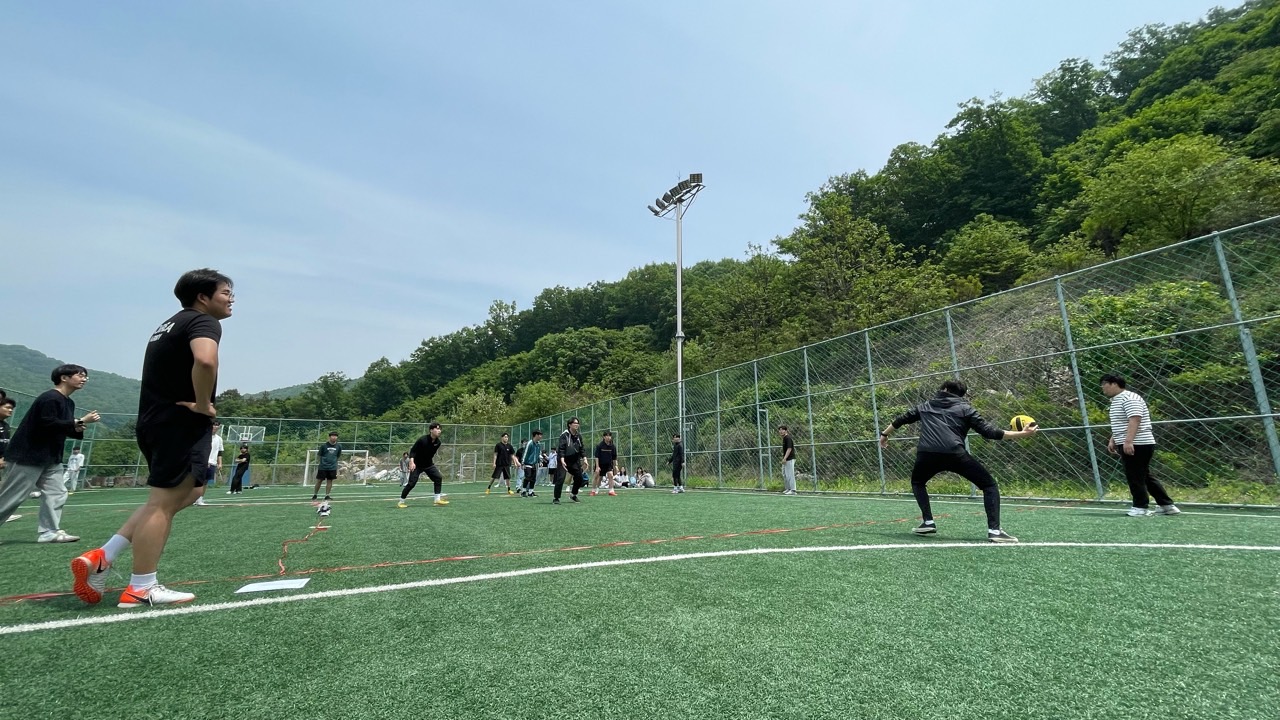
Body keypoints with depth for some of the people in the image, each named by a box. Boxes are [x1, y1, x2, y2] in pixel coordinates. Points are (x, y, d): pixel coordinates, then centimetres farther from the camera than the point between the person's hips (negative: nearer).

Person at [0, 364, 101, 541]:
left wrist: (77, 430, -4)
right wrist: (80, 421, -25)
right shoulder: (50, 398, -18)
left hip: (51, 457, 9)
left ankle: (50, 532, 5)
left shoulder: (68, 402, 11)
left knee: (56, 493, 3)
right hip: (29, 455, -9)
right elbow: (48, 425, -26)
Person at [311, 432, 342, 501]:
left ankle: (327, 495, 11)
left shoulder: (338, 446, 4)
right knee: (319, 480, 4)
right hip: (323, 467, -2)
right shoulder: (324, 446, -3)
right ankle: (314, 495, 18)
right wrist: (320, 463, 0)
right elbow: (320, 456, 5)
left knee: (330, 481, 3)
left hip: (332, 467, 2)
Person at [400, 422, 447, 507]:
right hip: (417, 465, -5)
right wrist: (412, 461, -30)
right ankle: (401, 502, 7)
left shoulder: (438, 442, -6)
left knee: (438, 477, -9)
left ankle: (438, 499, -3)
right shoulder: (422, 440, -24)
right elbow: (412, 450, -18)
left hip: (429, 464, 5)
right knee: (412, 483, -10)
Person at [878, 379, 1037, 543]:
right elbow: (988, 431, 10)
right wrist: (1022, 433, 15)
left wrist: (884, 434, 50)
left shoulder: (925, 406, 28)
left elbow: (900, 419, 36)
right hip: (954, 453, -2)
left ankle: (928, 522, 20)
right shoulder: (965, 408, 20)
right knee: (989, 485, 16)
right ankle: (994, 530, 3)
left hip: (926, 454, 2)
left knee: (917, 483, 32)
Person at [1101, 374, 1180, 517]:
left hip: (1136, 445, -10)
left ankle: (1141, 507, 3)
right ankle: (1167, 505, 21)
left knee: (1135, 477, -4)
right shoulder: (1116, 400, 19)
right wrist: (1112, 440, 22)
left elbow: (1134, 419, -26)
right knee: (1145, 477, 15)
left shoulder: (1129, 398, -14)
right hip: (1129, 445, 10)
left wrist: (1128, 441, -34)